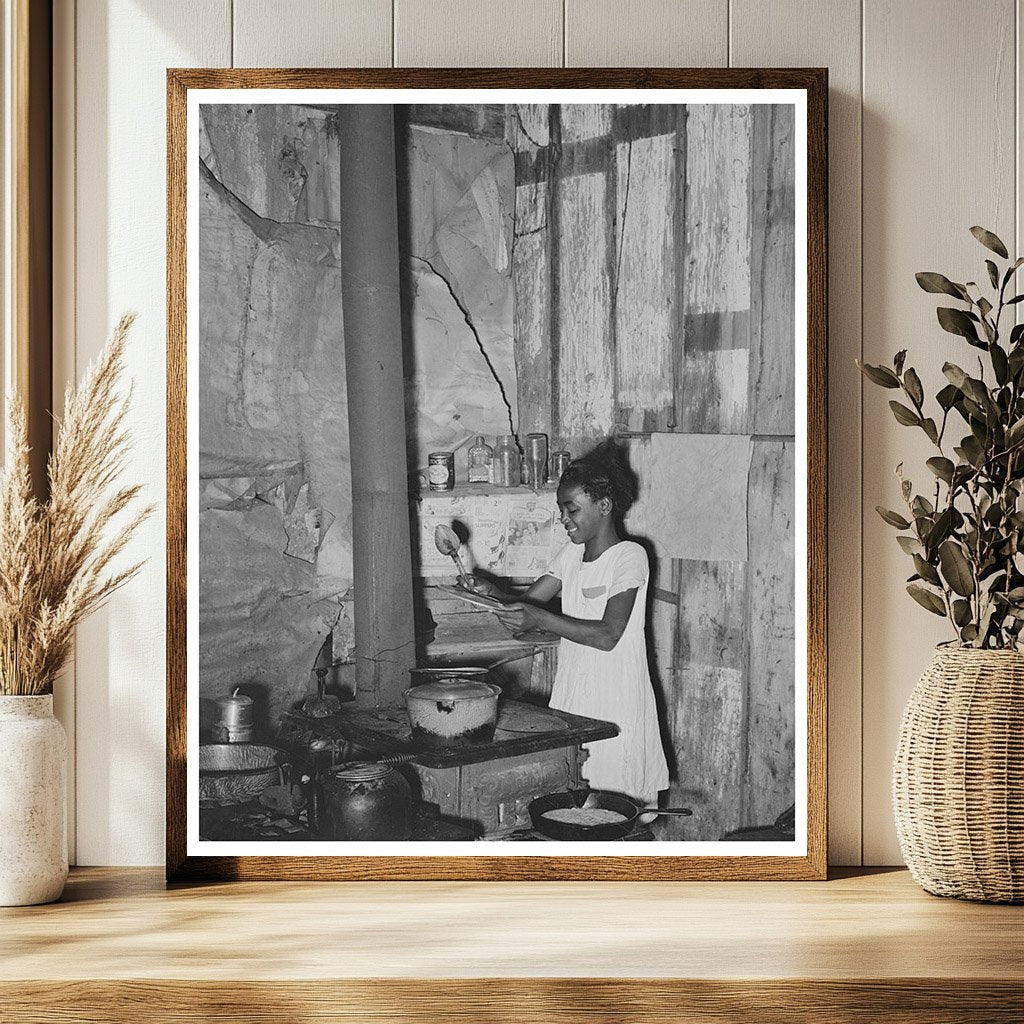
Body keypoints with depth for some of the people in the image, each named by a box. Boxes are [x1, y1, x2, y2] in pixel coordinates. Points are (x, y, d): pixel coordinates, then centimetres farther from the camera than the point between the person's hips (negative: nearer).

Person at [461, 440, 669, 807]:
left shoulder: (629, 556, -11)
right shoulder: (570, 555, 11)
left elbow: (608, 635, -21)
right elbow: (523, 604, 11)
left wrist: (539, 619, -29)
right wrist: (490, 593, -10)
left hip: (615, 710, -6)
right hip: (570, 701, 6)